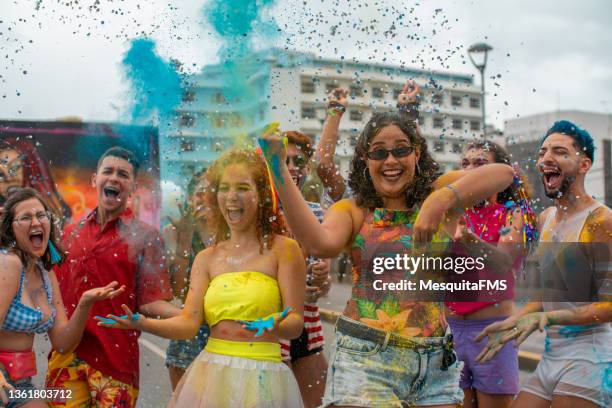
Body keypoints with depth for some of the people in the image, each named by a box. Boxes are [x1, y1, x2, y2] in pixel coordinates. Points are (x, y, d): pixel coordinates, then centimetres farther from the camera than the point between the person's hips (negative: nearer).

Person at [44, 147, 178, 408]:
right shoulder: (70, 233, 10)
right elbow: (55, 291, 17)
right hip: (66, 355, 4)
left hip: (115, 358, -3)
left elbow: (149, 301, -8)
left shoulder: (145, 237, -2)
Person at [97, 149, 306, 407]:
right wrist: (142, 324, -17)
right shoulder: (206, 258, 7)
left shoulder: (283, 249, -5)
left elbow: (296, 323, -8)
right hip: (208, 375, 4)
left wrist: (275, 326, -30)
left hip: (261, 378, -3)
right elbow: (188, 323, -1)